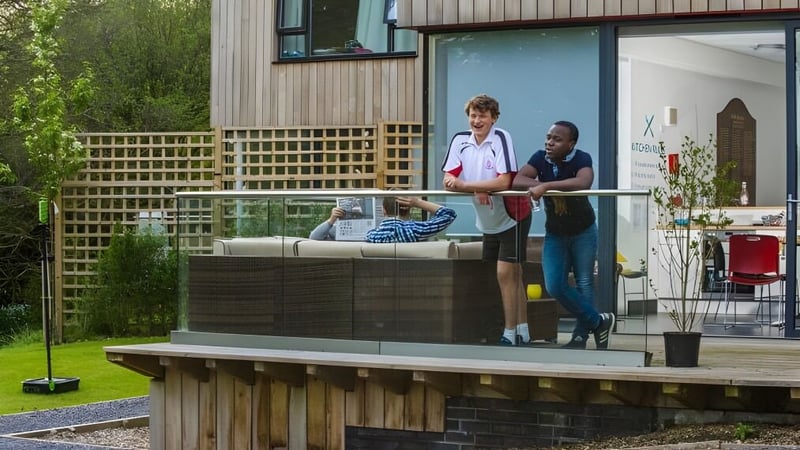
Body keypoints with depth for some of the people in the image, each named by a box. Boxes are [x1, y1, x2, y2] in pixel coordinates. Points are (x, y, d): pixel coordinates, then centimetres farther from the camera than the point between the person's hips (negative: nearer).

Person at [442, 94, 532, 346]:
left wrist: (464, 185, -33)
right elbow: (448, 180, -8)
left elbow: (504, 182, -28)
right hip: (488, 221, 6)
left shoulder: (501, 138, -20)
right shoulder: (460, 140, -4)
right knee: (513, 275, 13)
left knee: (505, 274, -9)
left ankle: (510, 335, -3)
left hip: (512, 216, -6)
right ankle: (523, 333, 21)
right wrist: (477, 189, -25)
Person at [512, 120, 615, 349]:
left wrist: (546, 185, -45)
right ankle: (598, 322, 11)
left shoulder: (581, 158, -23)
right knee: (555, 286, -6)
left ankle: (581, 336, 16)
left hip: (583, 232, -3)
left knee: (584, 283, 3)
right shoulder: (540, 158, -13)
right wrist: (553, 190, -35)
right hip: (554, 234, 3)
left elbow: (583, 182, -44)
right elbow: (517, 180, -26)